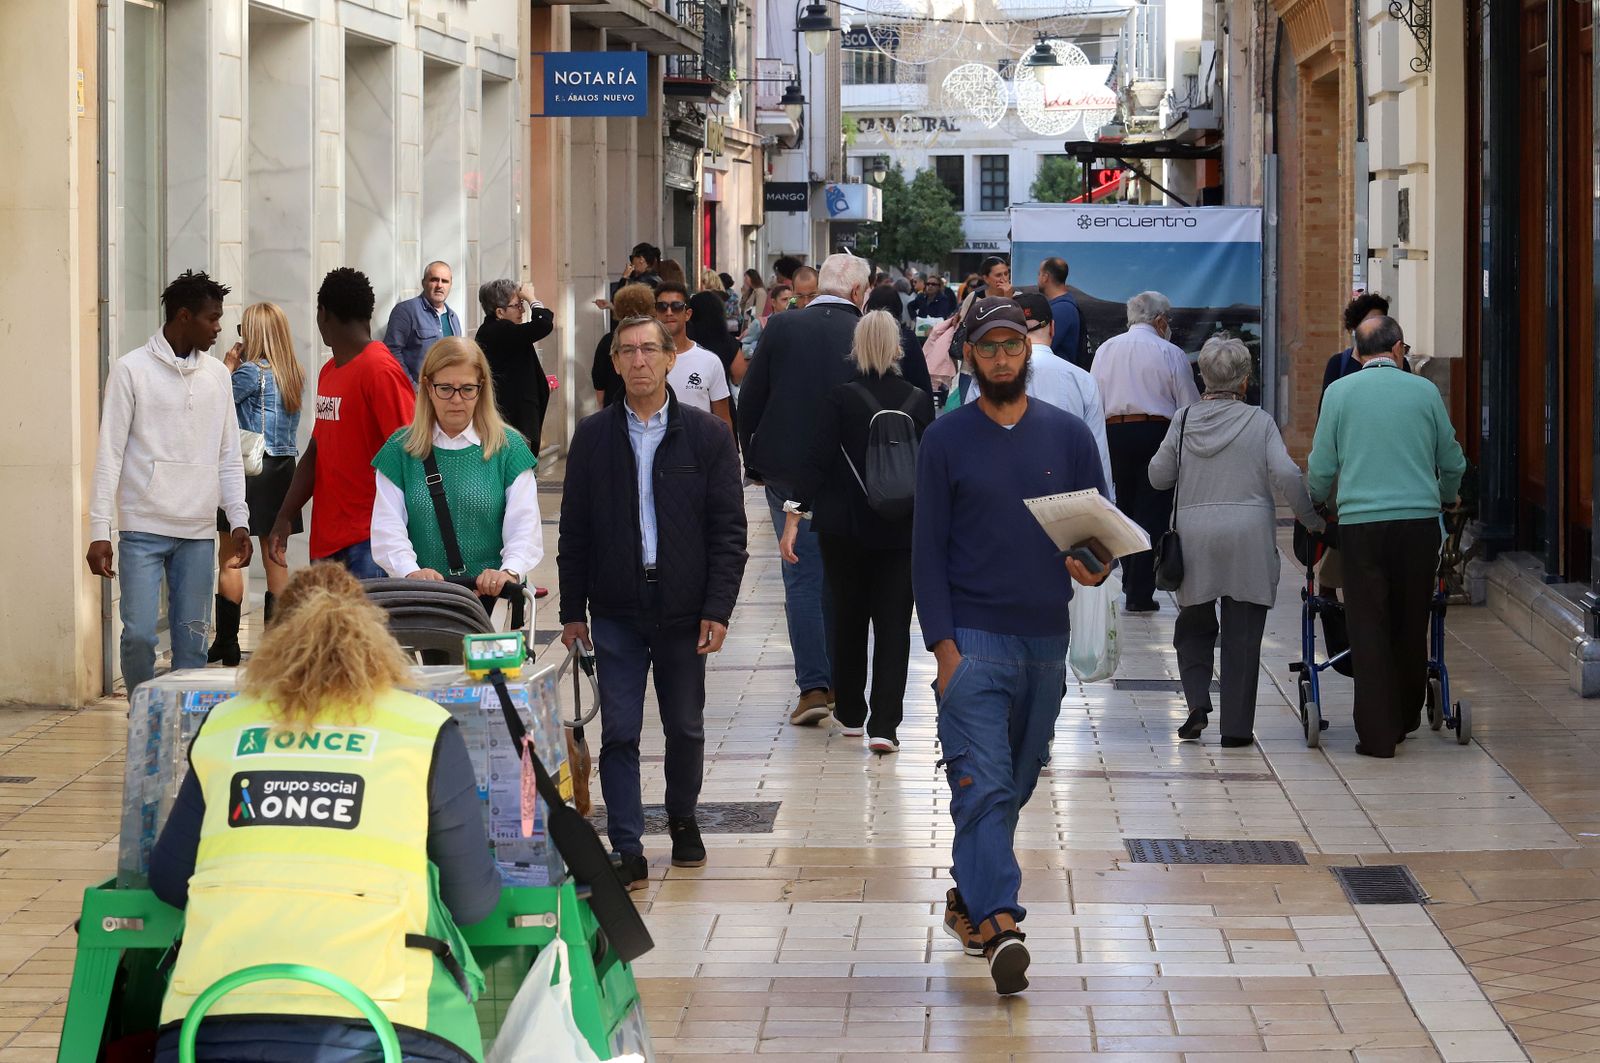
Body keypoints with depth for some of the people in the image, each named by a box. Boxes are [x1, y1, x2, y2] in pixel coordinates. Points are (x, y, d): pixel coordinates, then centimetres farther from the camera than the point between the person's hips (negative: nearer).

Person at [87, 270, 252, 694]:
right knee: (139, 634, -9)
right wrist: (99, 530, -9)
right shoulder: (132, 370, -3)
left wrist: (239, 520, 6)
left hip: (198, 532, 4)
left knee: (192, 642, 4)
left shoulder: (217, 374, 10)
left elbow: (229, 456, 14)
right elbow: (109, 453, -4)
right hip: (143, 530, -4)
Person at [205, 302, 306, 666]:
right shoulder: (295, 375, 8)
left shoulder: (250, 371, -13)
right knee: (275, 558, 10)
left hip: (250, 468, -7)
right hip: (283, 467, 7)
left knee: (229, 556, 0)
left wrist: (228, 364, 2)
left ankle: (227, 643, 0)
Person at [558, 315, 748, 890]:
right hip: (616, 609, 0)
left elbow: (728, 529, -1)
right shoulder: (593, 436, 4)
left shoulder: (705, 434, 1)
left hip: (683, 607, 0)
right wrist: (572, 610, 2)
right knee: (619, 731, -3)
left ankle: (683, 820, 32)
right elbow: (574, 530, 7)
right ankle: (627, 849, 1)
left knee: (686, 727, 10)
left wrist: (717, 609, -8)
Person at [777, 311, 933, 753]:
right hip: (903, 530, 1)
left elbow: (818, 461, -13)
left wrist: (793, 517, -13)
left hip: (845, 529, -1)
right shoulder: (920, 401, -2)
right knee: (893, 624, 1)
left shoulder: (841, 398, -9)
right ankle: (883, 725, -11)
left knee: (848, 618, 15)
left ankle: (850, 714, 26)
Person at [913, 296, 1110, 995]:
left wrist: (1095, 567, -13)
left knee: (1015, 785, 12)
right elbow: (927, 550, -1)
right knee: (983, 784, -13)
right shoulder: (946, 440, 1)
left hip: (1045, 642, 4)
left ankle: (968, 895, 27)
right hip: (973, 640, -4)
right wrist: (943, 647, -10)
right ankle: (996, 924, -22)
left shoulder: (1068, 435, 8)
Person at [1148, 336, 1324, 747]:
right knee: (1242, 635, 4)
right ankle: (1236, 726, 3)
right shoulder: (1259, 422, -2)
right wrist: (1312, 519, 1)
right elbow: (1286, 475, -11)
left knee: (1194, 625, 17)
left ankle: (1198, 701, -2)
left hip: (1194, 537, 2)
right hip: (1249, 539, -1)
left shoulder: (1185, 420, 3)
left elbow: (1158, 476, 7)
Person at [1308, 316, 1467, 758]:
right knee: (1411, 624, 13)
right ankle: (1405, 718, 26)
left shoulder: (1339, 392, 3)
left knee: (1369, 627, 1)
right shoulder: (1424, 391, 5)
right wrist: (1447, 499, 34)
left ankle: (1378, 732, -3)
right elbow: (1452, 461, 14)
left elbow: (1321, 467, 5)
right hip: (1420, 519, 1)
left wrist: (1315, 505, 25)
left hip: (1361, 522, -1)